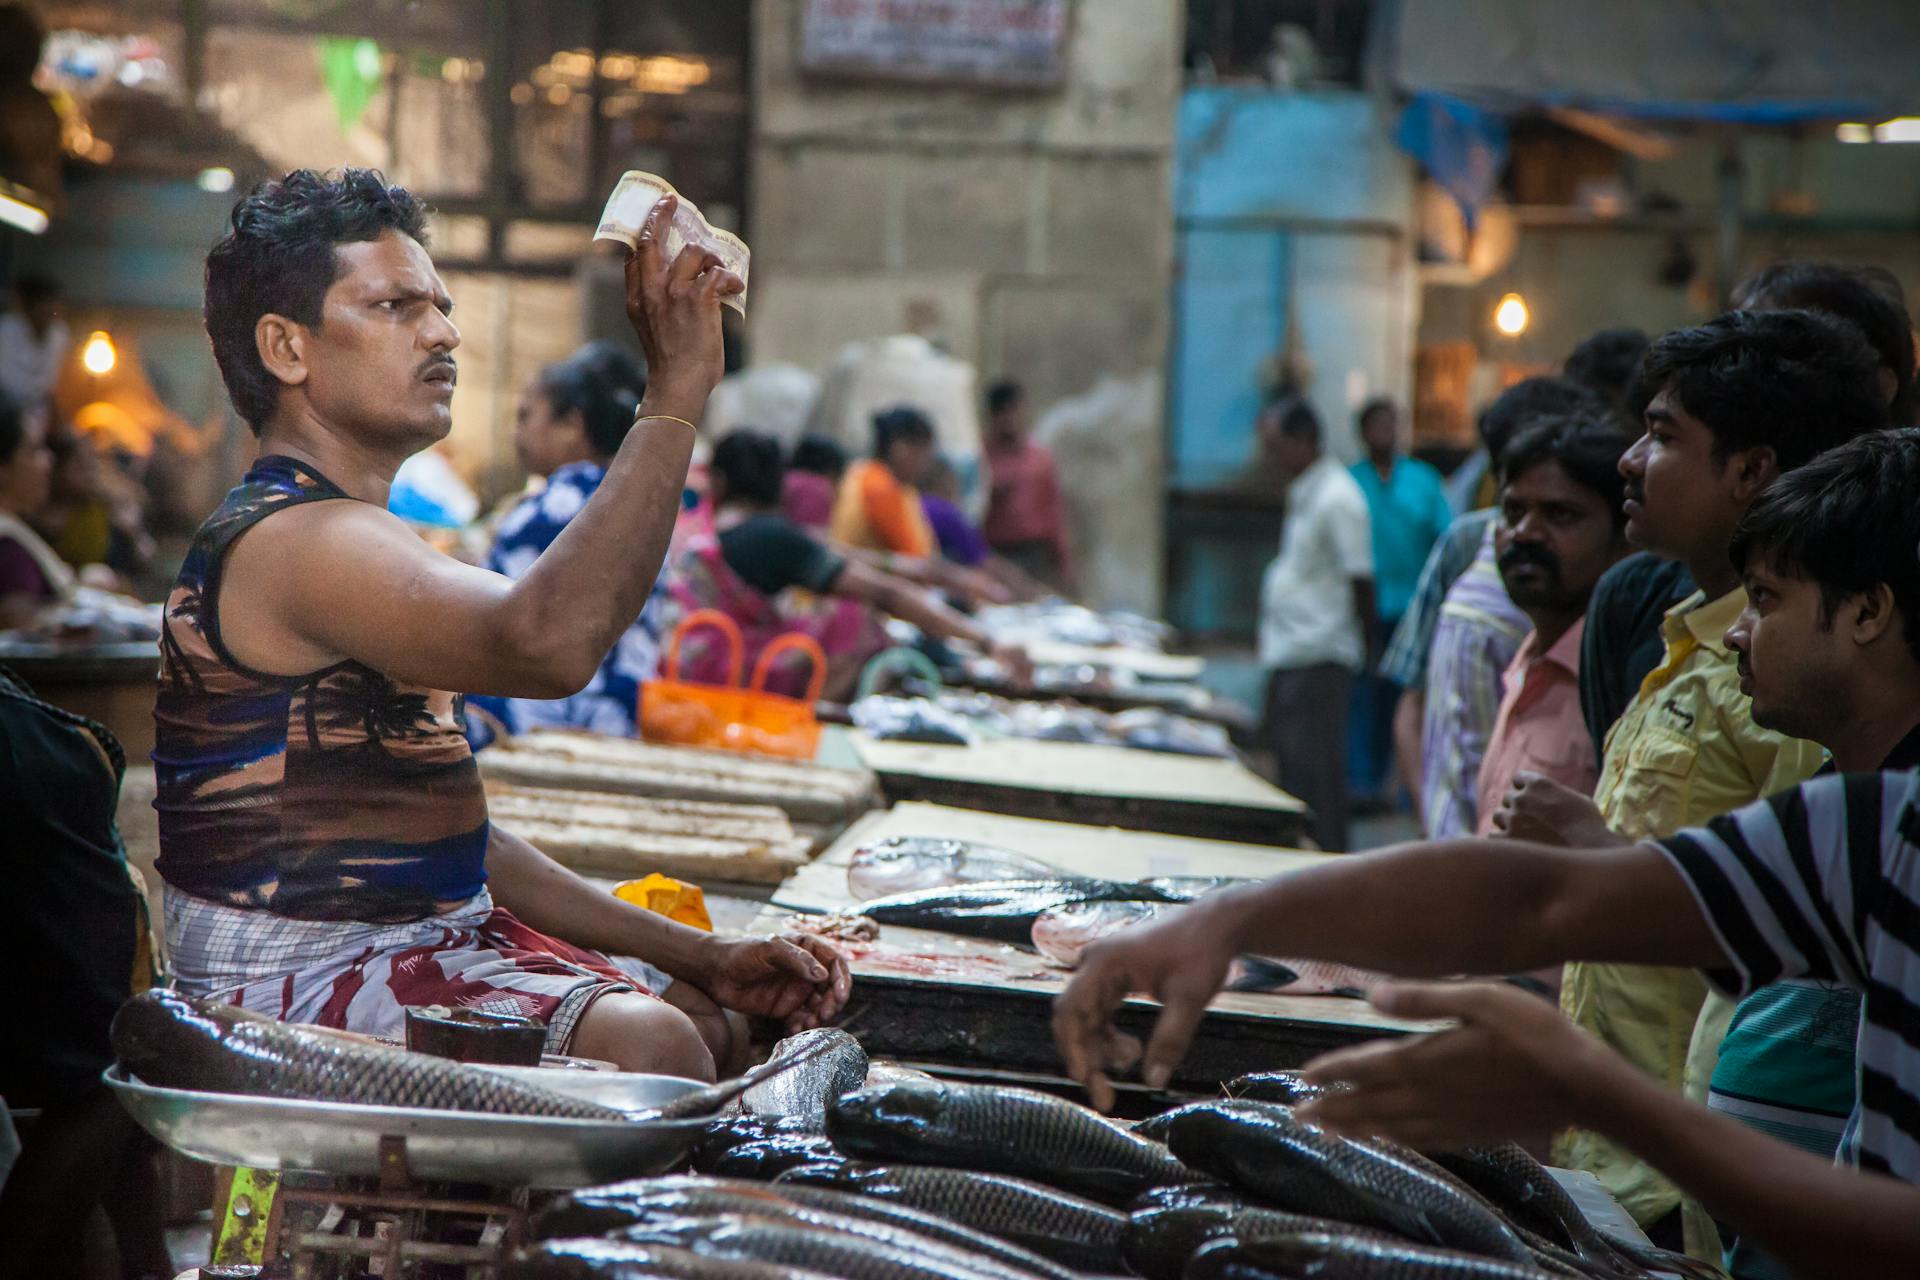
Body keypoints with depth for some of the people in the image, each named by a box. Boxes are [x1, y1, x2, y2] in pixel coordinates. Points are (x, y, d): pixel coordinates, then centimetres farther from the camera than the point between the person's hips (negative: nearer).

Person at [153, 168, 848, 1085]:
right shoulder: (293, 542, -17)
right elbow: (549, 640, -36)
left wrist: (703, 956, 10)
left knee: (723, 1019, 8)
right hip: (301, 979, -11)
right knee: (646, 1044, -29)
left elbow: (452, 837, 18)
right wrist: (676, 390, -28)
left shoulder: (358, 544, 18)